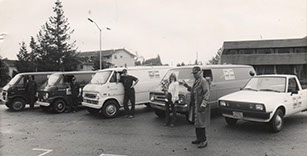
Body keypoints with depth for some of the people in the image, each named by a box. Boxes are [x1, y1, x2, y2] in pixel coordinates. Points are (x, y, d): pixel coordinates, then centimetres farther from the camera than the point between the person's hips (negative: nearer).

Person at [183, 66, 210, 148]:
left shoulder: (203, 81, -15)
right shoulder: (196, 81, 14)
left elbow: (207, 94, -20)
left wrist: (203, 105, -25)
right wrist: (187, 86, 14)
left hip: (200, 106, -9)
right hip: (195, 106, 9)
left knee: (200, 124, -3)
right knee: (196, 123, 16)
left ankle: (204, 141, 9)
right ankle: (199, 138, 29)